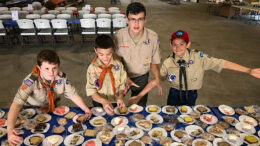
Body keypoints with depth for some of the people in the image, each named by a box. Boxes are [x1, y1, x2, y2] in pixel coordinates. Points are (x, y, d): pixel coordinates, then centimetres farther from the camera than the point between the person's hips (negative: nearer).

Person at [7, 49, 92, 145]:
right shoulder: (31, 81, -34)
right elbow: (17, 103, -41)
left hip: (52, 108, 2)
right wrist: (10, 129, -54)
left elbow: (73, 95, -16)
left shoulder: (62, 77, -24)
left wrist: (86, 109, -29)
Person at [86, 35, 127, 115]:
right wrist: (103, 101, -21)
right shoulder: (92, 68, -11)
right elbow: (90, 89, -9)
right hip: (99, 103, 0)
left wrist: (120, 97, -18)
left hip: (115, 103, 0)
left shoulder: (118, 65, -9)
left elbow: (122, 84, -1)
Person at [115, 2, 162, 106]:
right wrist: (125, 78, -23)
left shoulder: (153, 37, -19)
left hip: (142, 78, 0)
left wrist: (157, 78, -17)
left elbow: (154, 61, -5)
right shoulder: (119, 35, -20)